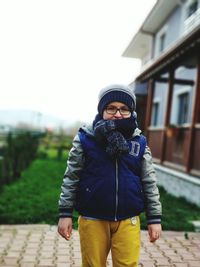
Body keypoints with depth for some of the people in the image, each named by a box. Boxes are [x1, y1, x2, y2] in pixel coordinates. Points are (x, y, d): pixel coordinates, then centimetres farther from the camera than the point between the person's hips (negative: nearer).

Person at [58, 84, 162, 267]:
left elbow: (149, 182, 4)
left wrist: (154, 218, 4)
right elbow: (71, 178, -2)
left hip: (128, 220, 2)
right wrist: (65, 213, -3)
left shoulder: (139, 142, 0)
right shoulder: (85, 138, -6)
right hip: (93, 219, -1)